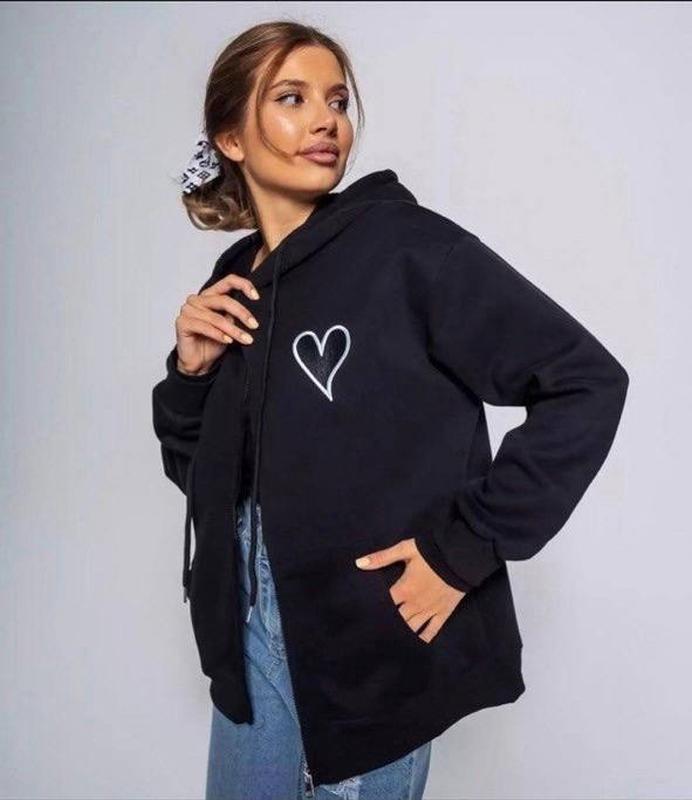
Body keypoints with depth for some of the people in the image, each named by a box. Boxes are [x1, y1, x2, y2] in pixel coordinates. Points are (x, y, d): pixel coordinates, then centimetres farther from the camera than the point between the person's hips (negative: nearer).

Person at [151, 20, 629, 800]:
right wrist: (190, 371, -7)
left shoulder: (405, 245, -14)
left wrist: (465, 547, -18)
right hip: (250, 626, 6)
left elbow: (588, 383, -17)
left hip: (377, 640, -5)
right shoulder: (233, 283, 4)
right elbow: (201, 471, 11)